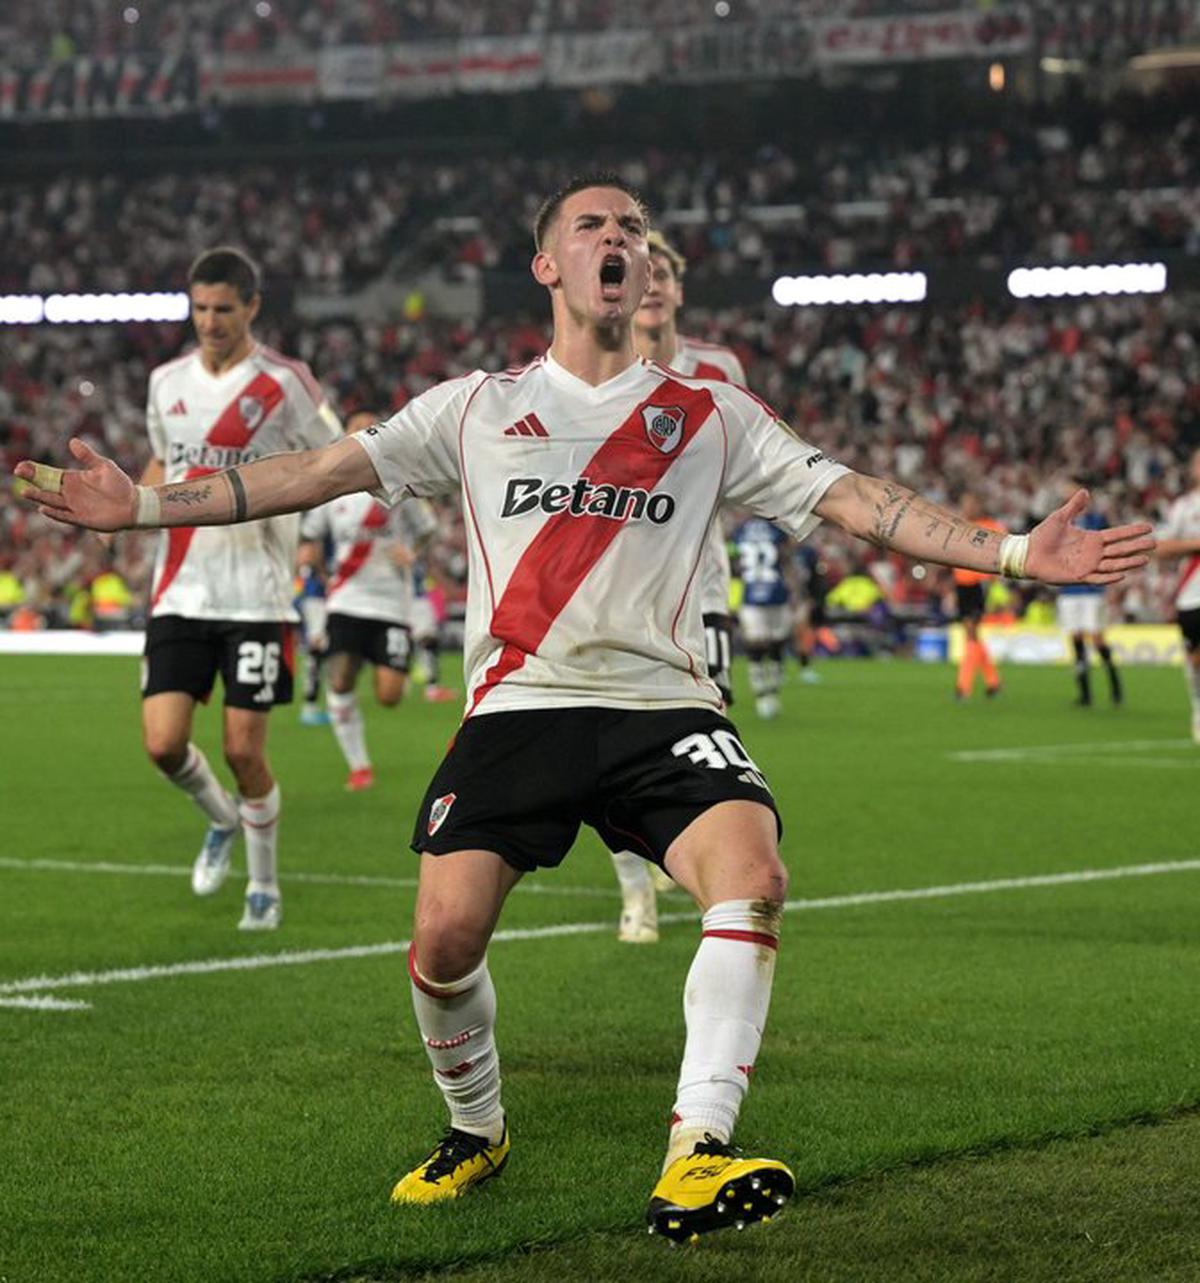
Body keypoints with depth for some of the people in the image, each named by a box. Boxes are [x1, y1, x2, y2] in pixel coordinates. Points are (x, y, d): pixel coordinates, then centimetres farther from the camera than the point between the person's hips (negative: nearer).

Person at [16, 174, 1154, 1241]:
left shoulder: (711, 418, 14)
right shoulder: (475, 409, 14)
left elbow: (853, 499, 9)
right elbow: (320, 472, 11)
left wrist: (1015, 550, -3)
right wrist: (143, 505, 3)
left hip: (663, 704, 0)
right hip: (516, 707, 0)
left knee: (752, 877, -27)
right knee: (445, 935, -15)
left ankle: (695, 1156, -26)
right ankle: (475, 1131, 15)